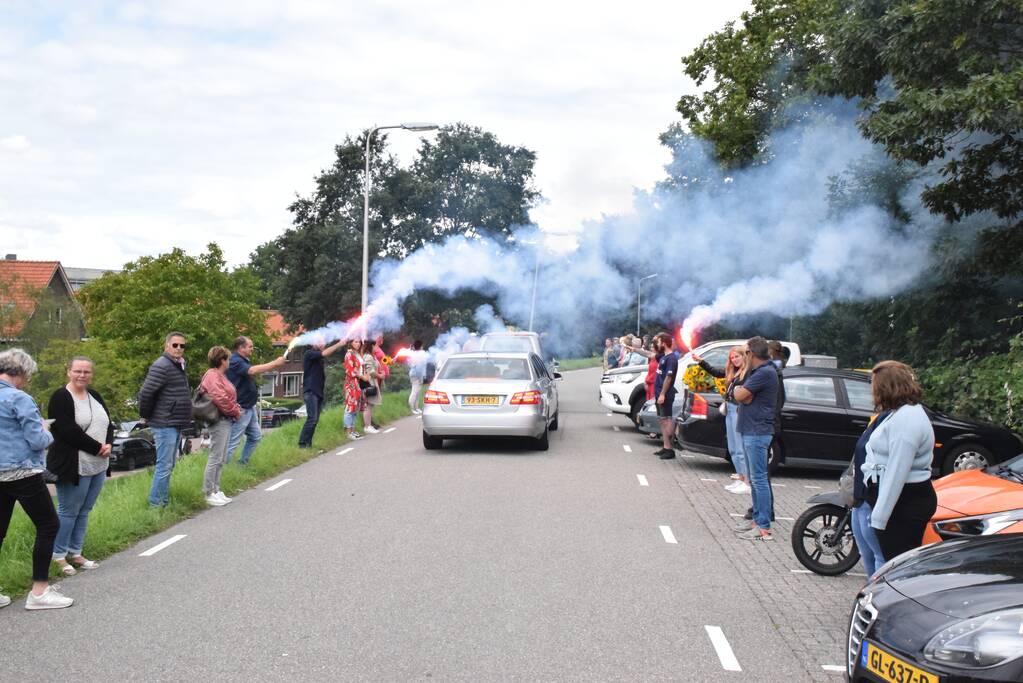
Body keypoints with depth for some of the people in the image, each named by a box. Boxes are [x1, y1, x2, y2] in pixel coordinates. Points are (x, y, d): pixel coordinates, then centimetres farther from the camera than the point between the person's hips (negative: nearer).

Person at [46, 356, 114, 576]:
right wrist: (98, 448, -16)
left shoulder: (94, 396, 14)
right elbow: (68, 431, -19)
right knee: (68, 512, 0)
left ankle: (75, 553, 23)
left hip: (98, 465, 7)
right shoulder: (61, 398, -10)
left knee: (84, 511, 13)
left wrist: (109, 444, -6)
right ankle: (58, 556, 12)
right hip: (74, 466, -7)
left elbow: (108, 424, 14)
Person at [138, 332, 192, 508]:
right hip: (165, 425, -10)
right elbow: (145, 393, -21)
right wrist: (145, 416, -11)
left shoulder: (178, 366, 15)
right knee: (164, 466, -7)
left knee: (169, 466, 14)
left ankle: (164, 502, 22)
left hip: (176, 424, 10)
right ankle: (156, 504, -1)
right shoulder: (161, 366, -15)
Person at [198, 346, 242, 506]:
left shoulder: (220, 375, 19)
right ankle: (209, 493, -2)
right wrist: (235, 411, -12)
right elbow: (220, 398, -23)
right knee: (215, 458, -6)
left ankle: (216, 490, 21)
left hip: (226, 421, 11)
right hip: (220, 421, -11)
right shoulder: (212, 376, -14)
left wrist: (236, 409, 8)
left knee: (221, 460, 14)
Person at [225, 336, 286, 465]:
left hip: (250, 408, 10)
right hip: (240, 409, -10)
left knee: (255, 437, 17)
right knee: (233, 442, -9)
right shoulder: (235, 361, -18)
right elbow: (252, 371, -32)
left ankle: (242, 463, 27)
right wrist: (275, 363, -28)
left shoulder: (244, 361, 15)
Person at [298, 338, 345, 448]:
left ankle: (308, 443, 9)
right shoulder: (309, 353, -11)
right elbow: (325, 353, -18)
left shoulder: (319, 355, 18)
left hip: (318, 392, 9)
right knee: (312, 418, -16)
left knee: (315, 420, 6)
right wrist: (339, 344, -15)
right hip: (310, 391, -9)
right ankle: (302, 443, -13)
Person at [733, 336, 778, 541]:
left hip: (757, 433, -10)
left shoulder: (765, 372, -17)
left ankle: (764, 528, -8)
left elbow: (740, 395, -17)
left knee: (759, 479, -9)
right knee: (754, 479, 15)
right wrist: (743, 393, -7)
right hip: (749, 431, 10)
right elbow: (743, 397, 12)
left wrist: (739, 390, 2)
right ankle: (758, 519, 23)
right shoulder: (755, 371, 16)